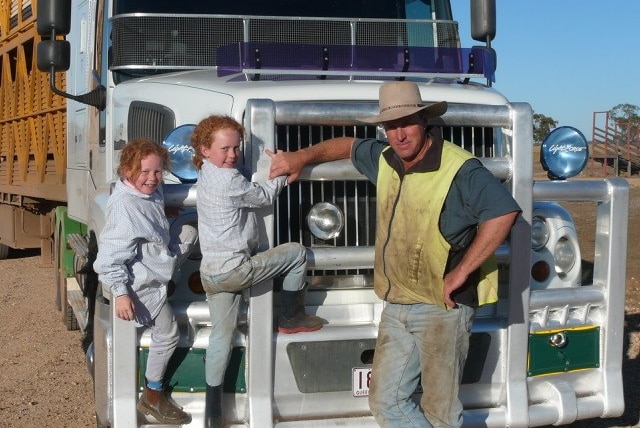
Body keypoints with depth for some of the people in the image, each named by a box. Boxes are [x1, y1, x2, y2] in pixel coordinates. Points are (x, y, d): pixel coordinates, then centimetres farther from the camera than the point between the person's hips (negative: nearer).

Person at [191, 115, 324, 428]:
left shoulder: (206, 176, 13)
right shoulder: (229, 180, -18)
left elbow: (249, 193, 17)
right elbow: (264, 197, -4)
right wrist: (282, 172, 11)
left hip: (211, 273, 9)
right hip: (235, 269, -9)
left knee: (221, 335, 12)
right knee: (296, 252, 7)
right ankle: (291, 318, 19)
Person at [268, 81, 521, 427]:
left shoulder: (460, 170, -17)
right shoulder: (384, 160, 8)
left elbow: (503, 212, -28)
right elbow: (349, 146, 29)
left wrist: (461, 272, -24)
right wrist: (302, 157, 19)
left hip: (443, 307, -7)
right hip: (396, 306, 8)